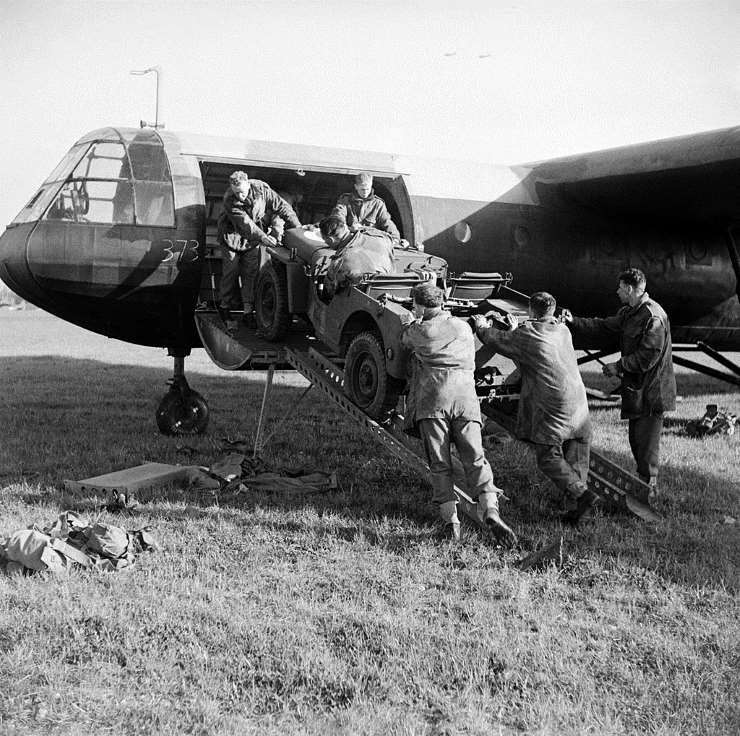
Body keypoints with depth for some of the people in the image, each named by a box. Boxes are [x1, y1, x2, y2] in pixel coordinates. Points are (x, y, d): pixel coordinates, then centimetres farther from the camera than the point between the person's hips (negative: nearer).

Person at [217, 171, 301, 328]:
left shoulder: (261, 189, -20)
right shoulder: (229, 200, -27)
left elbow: (281, 206, -14)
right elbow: (245, 223, -35)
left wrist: (298, 227, -18)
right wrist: (262, 237, -45)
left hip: (252, 240, 3)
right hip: (232, 236, -2)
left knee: (251, 273, -2)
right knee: (231, 272, -1)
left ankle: (248, 312, 0)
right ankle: (224, 306, 18)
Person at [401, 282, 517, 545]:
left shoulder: (417, 331, 12)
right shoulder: (463, 327, 22)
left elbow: (404, 338, 36)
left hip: (432, 399, -2)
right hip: (465, 397, 2)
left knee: (439, 464, 0)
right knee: (475, 459, -2)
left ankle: (450, 519, -10)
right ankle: (489, 510, -23)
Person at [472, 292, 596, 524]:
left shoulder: (526, 334, -5)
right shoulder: (563, 330, 13)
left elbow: (497, 339, 10)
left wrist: (482, 326, 30)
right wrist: (517, 328, 43)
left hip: (551, 404, -6)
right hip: (578, 402, 6)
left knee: (548, 456, -2)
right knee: (574, 458, 8)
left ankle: (581, 494, -17)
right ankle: (574, 507, 6)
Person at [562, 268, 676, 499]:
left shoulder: (653, 317, -21)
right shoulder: (629, 313, 11)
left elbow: (648, 357, -24)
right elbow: (604, 327, 14)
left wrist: (619, 366, -16)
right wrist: (574, 322, 4)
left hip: (651, 390, -10)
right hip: (636, 387, 10)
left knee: (646, 442, -2)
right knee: (636, 439, 18)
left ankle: (648, 491, 8)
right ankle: (643, 484, 30)